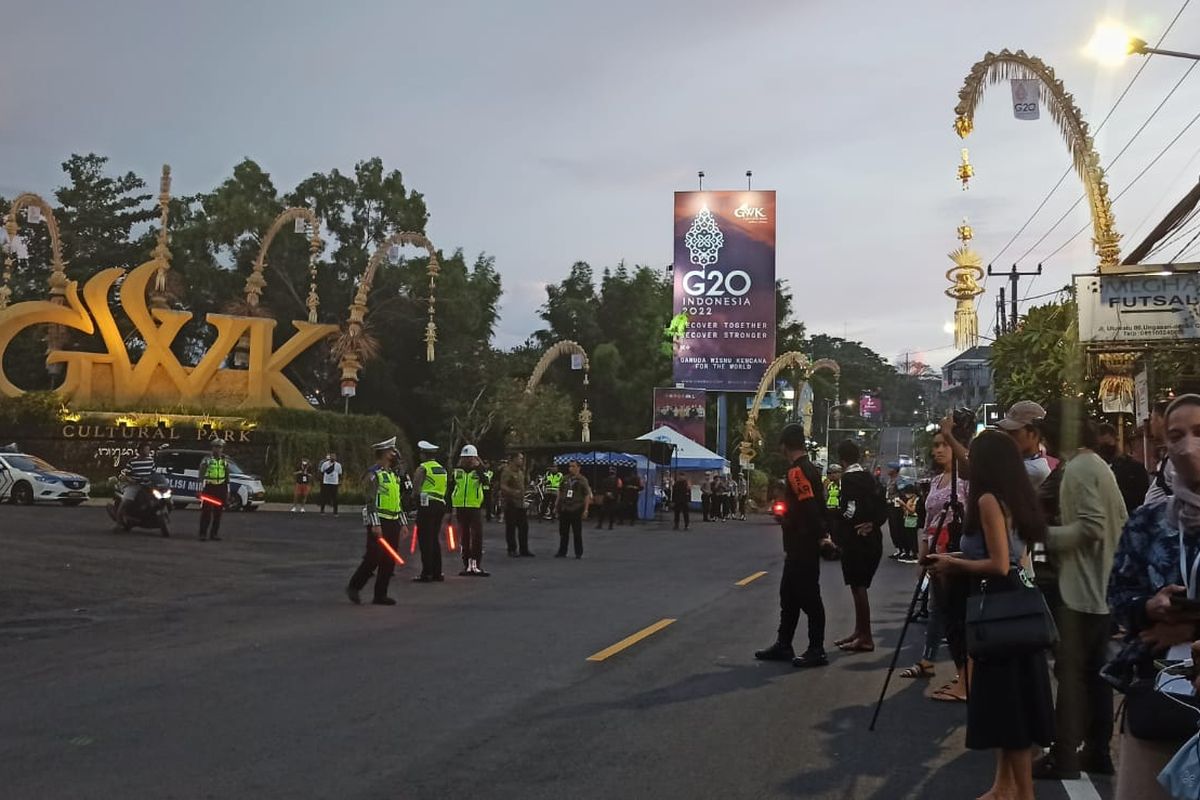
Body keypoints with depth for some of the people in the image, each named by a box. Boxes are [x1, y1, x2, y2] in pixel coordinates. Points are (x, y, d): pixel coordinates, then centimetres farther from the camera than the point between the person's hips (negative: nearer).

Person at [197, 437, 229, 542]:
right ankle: (203, 534, -1)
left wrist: (227, 491, 12)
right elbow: (201, 475, -6)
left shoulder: (225, 460, 11)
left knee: (218, 513, 6)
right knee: (206, 512, -5)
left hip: (221, 489, 4)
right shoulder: (206, 459, -1)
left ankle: (215, 534, 13)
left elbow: (227, 477, 15)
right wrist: (200, 489, -12)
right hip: (209, 488, -4)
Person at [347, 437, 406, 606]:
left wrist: (402, 523, 17)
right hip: (379, 523, -8)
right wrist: (375, 524, -22)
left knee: (389, 560, 5)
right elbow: (370, 501, -16)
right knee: (373, 558, -8)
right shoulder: (373, 475, -9)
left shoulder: (393, 475, 18)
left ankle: (380, 595, 10)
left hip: (393, 522, 8)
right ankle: (354, 587, 8)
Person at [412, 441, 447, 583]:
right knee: (435, 539, 14)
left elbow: (416, 488, -12)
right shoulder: (442, 468, 17)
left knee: (425, 539, -5)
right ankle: (437, 572, 17)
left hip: (427, 504, -8)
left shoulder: (423, 468, -7)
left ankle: (426, 573, -6)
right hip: (440, 504, 8)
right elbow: (444, 489, 15)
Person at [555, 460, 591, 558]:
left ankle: (579, 553, 11)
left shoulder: (582, 480, -3)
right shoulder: (565, 479, 10)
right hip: (564, 509, 4)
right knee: (563, 532, 8)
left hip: (576, 510, -4)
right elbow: (560, 493, 16)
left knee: (577, 533, 3)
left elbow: (587, 496, -6)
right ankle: (562, 552, 16)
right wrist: (556, 506, 12)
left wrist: (585, 510, -12)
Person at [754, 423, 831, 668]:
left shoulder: (797, 471, -18)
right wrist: (822, 534, 13)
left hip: (803, 548, -10)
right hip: (799, 547, 10)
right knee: (789, 594, 15)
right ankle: (783, 645, 23)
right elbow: (817, 504, 14)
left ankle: (816, 651, 5)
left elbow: (810, 506, -28)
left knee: (809, 597, -2)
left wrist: (820, 536, -22)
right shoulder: (810, 468, 13)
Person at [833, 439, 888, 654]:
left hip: (856, 540, -9)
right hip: (870, 538, 9)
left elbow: (851, 508, -23)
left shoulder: (849, 478, -13)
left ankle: (866, 638, 1)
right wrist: (873, 523, 1)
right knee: (859, 586, 16)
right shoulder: (867, 476, 13)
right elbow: (883, 505, 11)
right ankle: (859, 632, 25)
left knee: (858, 587, -3)